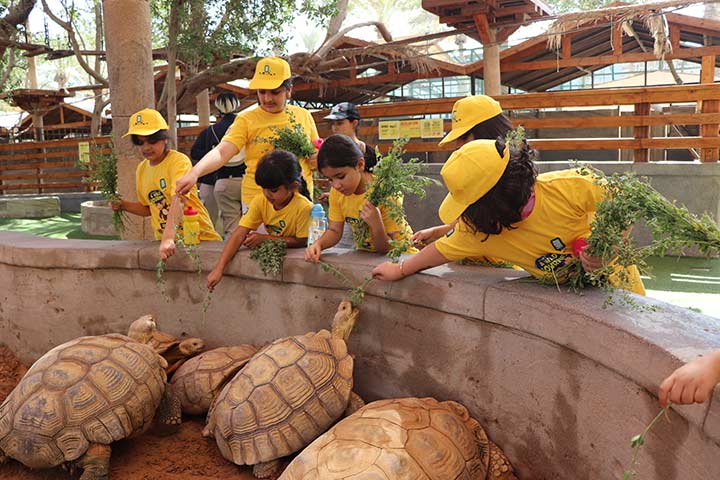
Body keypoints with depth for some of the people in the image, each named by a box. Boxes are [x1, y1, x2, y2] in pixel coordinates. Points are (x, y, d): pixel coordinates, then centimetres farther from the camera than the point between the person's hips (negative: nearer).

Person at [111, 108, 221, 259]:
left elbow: (177, 201, -27)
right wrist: (124, 205, 4)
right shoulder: (141, 169, 9)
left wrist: (168, 238, -38)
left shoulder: (179, 161, -12)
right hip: (163, 239, 5)